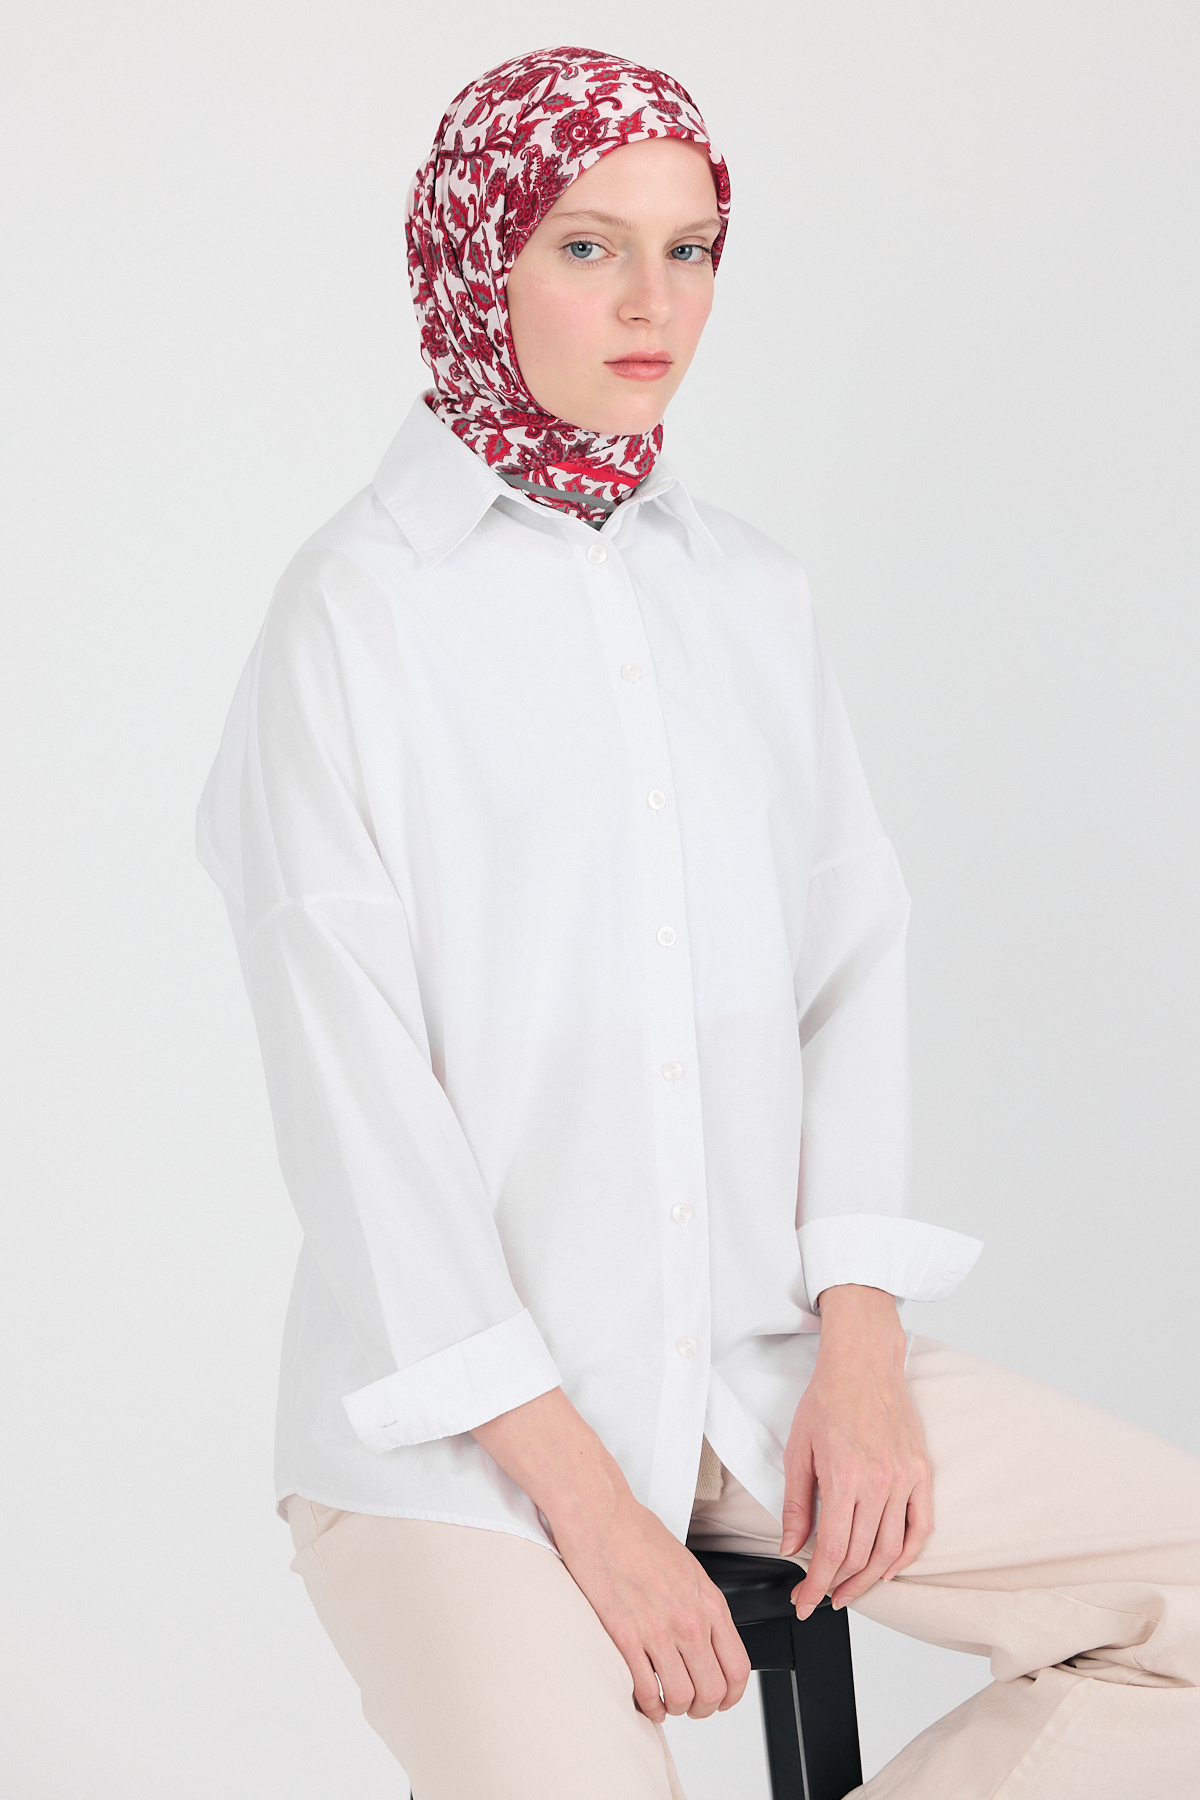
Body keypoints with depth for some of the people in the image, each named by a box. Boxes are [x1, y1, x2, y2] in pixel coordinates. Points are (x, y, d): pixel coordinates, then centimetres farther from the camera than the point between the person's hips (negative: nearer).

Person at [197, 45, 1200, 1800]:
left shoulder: (750, 592, 11)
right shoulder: (359, 613, -6)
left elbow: (855, 950, 9)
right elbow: (352, 1086, -10)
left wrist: (860, 1343, -6)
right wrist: (583, 1493, -14)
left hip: (769, 1358, 5)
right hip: (459, 1414, -5)